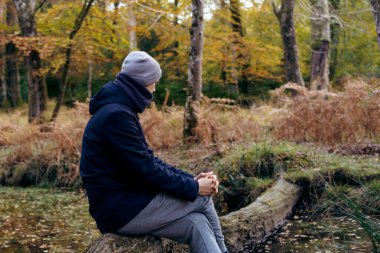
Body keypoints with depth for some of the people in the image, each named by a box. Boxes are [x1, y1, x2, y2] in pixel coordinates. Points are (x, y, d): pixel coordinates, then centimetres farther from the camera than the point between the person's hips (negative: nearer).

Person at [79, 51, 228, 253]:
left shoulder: (120, 110, 14)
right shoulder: (115, 115, -19)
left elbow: (148, 160, 13)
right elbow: (146, 169, -22)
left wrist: (191, 179, 2)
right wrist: (194, 188, -13)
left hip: (126, 202, 9)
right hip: (120, 209, -9)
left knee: (196, 223, -5)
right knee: (202, 198, -5)